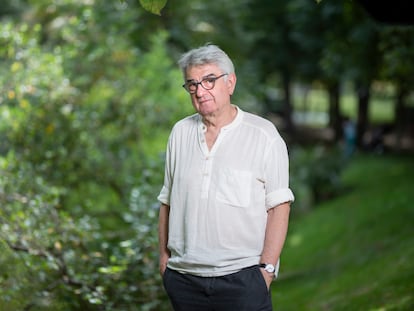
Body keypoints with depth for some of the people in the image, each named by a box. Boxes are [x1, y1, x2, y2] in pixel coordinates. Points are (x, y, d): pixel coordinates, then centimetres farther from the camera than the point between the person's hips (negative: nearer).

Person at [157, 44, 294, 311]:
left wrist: (267, 268, -12)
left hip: (242, 277, -4)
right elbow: (167, 200, 15)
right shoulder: (180, 133, 10)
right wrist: (164, 254, 10)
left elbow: (279, 206, -6)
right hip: (183, 276, 4)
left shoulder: (264, 135, -3)